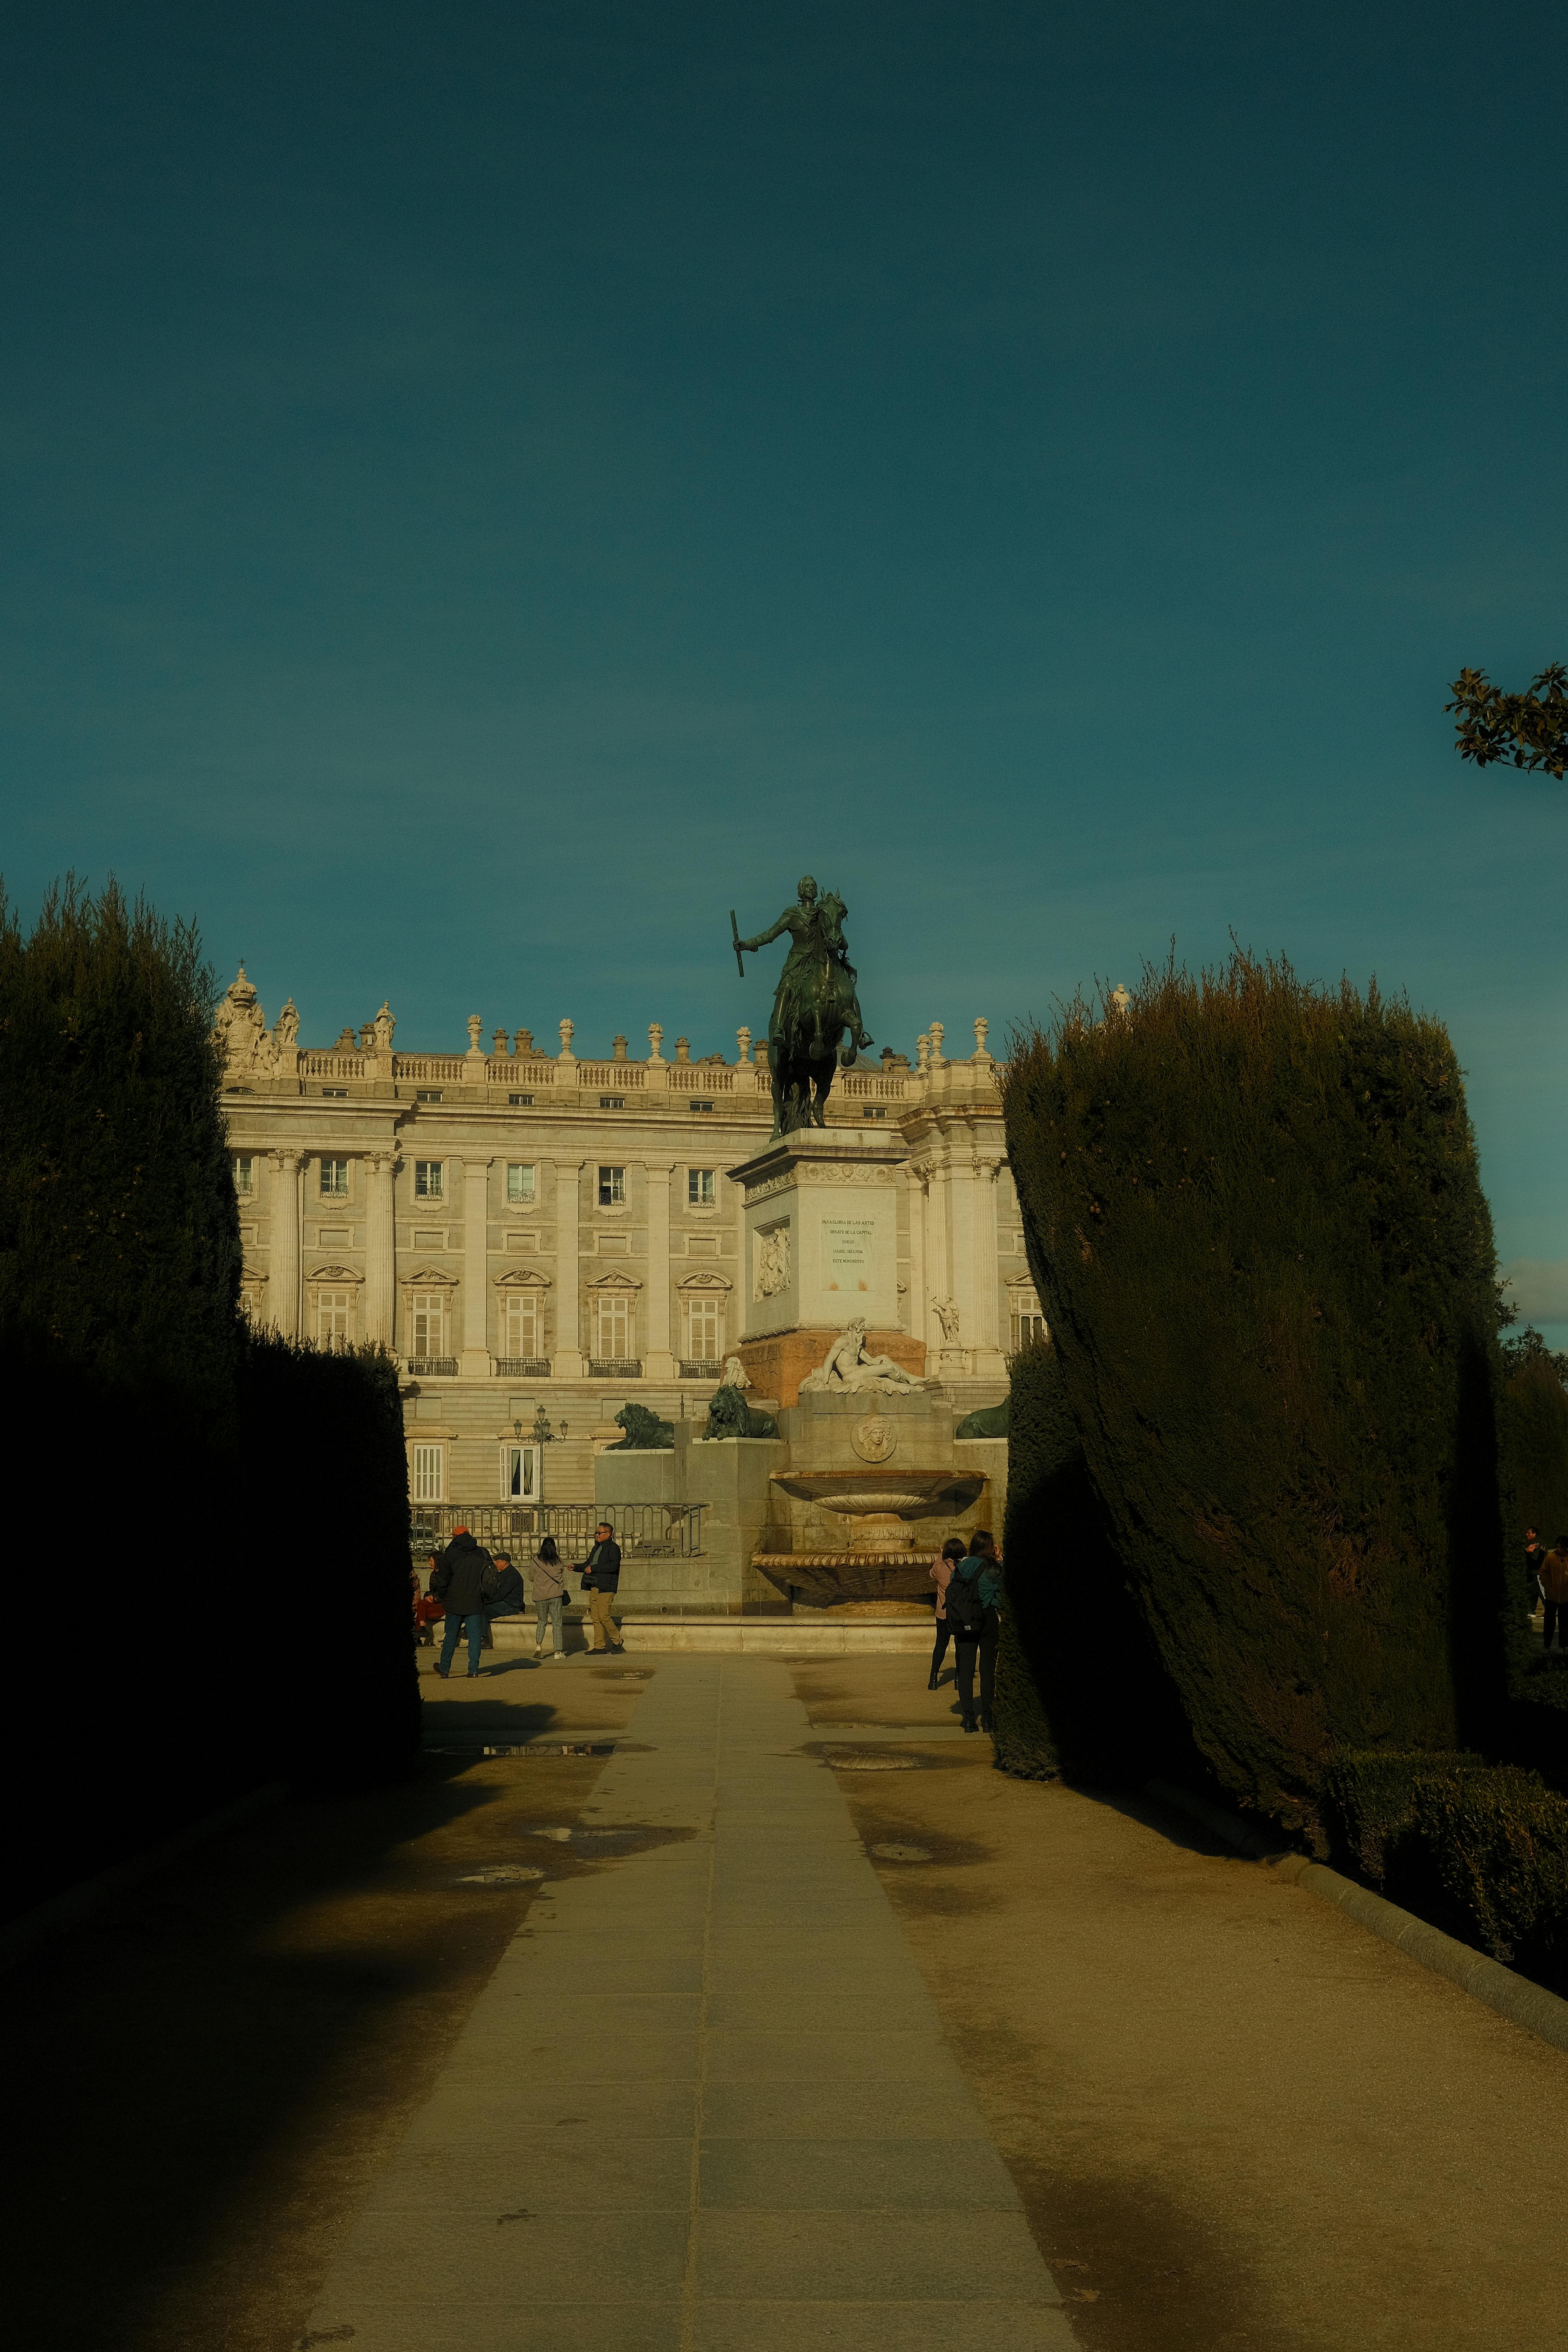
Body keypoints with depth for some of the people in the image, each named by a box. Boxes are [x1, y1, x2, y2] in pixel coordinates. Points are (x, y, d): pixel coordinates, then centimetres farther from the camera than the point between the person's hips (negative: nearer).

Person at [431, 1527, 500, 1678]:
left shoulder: (450, 1555, -8)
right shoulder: (483, 1555, 2)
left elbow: (442, 1579, -4)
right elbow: (494, 1578, 8)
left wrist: (440, 1596, 13)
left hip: (455, 1603, -2)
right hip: (476, 1605, 2)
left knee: (451, 1636, 10)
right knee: (475, 1637, 3)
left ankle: (444, 1667, 21)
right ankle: (474, 1670, -3)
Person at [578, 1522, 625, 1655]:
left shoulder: (613, 1548, -7)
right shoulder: (597, 1548, 20)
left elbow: (614, 1566, -21)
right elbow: (588, 1564, 28)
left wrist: (593, 1568, -18)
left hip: (605, 1588, -9)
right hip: (594, 1588, 9)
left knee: (604, 1616, -12)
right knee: (595, 1618, 6)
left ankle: (617, 1641, 5)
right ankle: (599, 1645, 9)